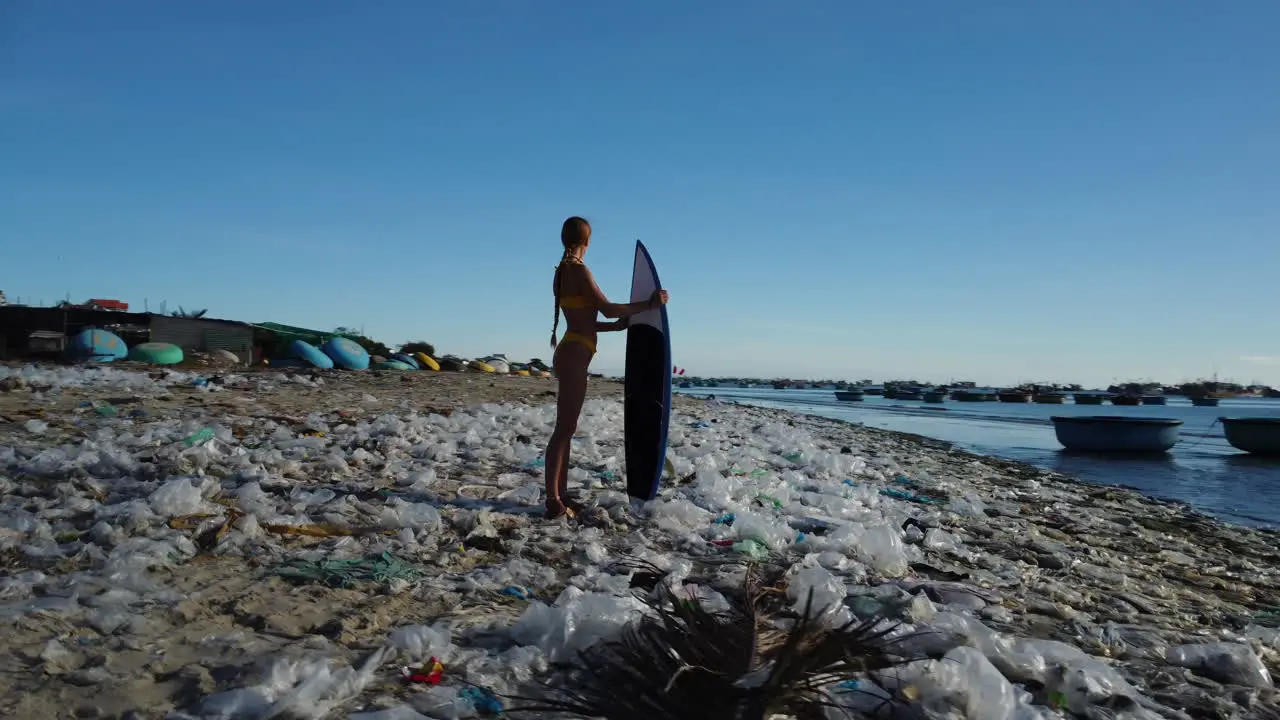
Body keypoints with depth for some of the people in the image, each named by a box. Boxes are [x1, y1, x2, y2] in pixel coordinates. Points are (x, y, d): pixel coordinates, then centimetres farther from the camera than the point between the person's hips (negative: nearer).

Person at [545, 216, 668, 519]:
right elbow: (607, 309, -15)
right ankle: (553, 500, -6)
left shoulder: (563, 272, 17)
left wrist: (619, 325, 30)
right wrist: (649, 304, -9)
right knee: (564, 428, -8)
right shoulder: (579, 270, -10)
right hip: (575, 356, -9)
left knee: (566, 428, 11)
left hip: (569, 354, 9)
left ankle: (560, 494, 16)